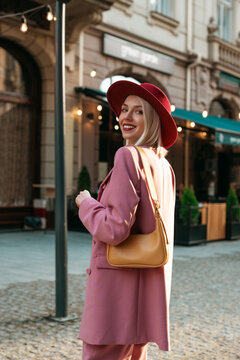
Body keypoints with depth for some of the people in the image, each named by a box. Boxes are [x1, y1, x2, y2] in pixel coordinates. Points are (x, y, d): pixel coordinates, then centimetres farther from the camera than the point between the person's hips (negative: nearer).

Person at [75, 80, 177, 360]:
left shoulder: (129, 155, -15)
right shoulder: (165, 167, 12)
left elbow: (116, 229, -20)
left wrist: (86, 204, -4)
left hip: (120, 279, -9)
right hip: (148, 282, 9)